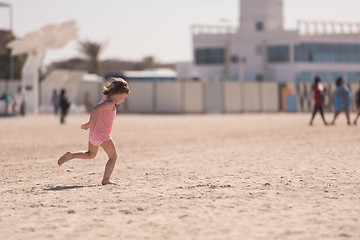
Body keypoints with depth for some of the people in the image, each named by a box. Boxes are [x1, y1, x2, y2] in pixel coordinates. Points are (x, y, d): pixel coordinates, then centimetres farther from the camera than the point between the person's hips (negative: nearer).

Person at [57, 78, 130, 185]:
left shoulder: (104, 101, 16)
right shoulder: (110, 103, -16)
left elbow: (94, 113, 21)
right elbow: (96, 109, -29)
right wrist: (90, 123, -25)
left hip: (93, 133, 9)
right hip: (102, 135, -9)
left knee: (91, 154, 28)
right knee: (113, 157, 2)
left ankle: (70, 156, 14)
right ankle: (106, 179, -2)